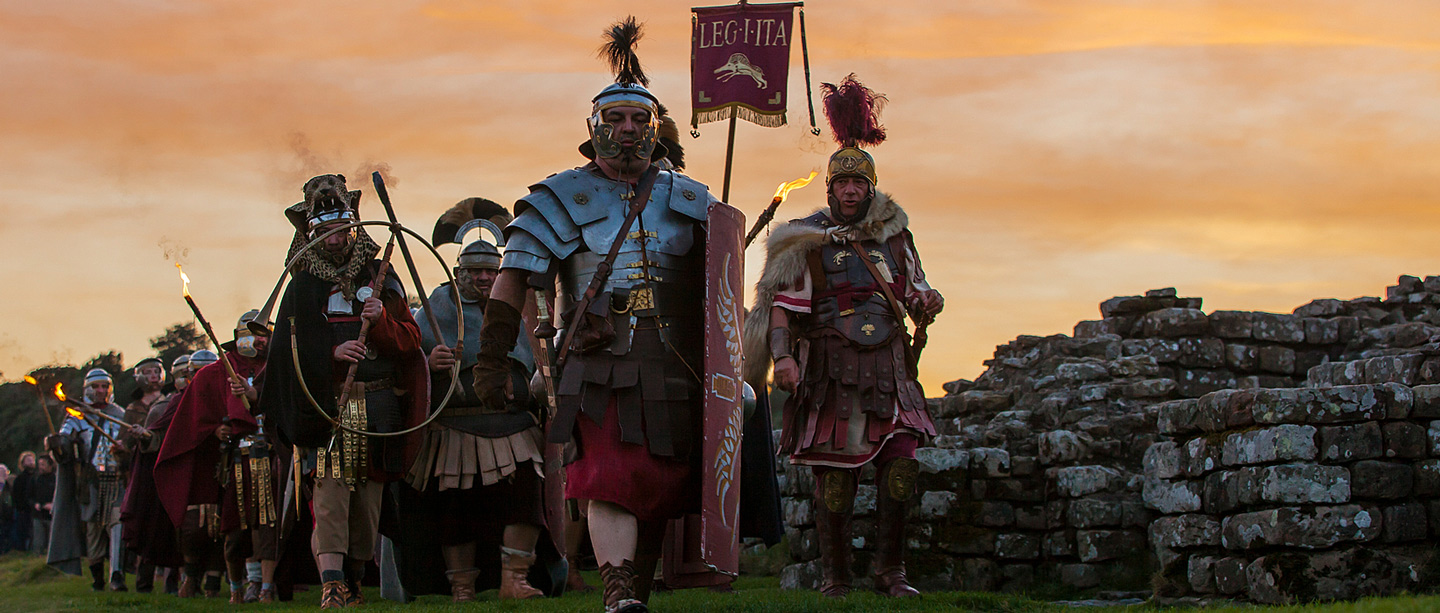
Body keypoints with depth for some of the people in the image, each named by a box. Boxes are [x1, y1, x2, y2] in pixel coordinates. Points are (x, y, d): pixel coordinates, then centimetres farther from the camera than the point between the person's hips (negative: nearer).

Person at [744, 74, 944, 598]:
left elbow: (914, 294, 21)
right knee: (833, 476, -1)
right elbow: (782, 305, -4)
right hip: (831, 374, -3)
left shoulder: (895, 236, 14)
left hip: (888, 371, 3)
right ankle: (835, 578, 10)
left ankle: (891, 572, 6)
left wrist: (926, 303, -3)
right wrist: (781, 355, -19)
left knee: (900, 466, -6)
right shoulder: (807, 242, 2)